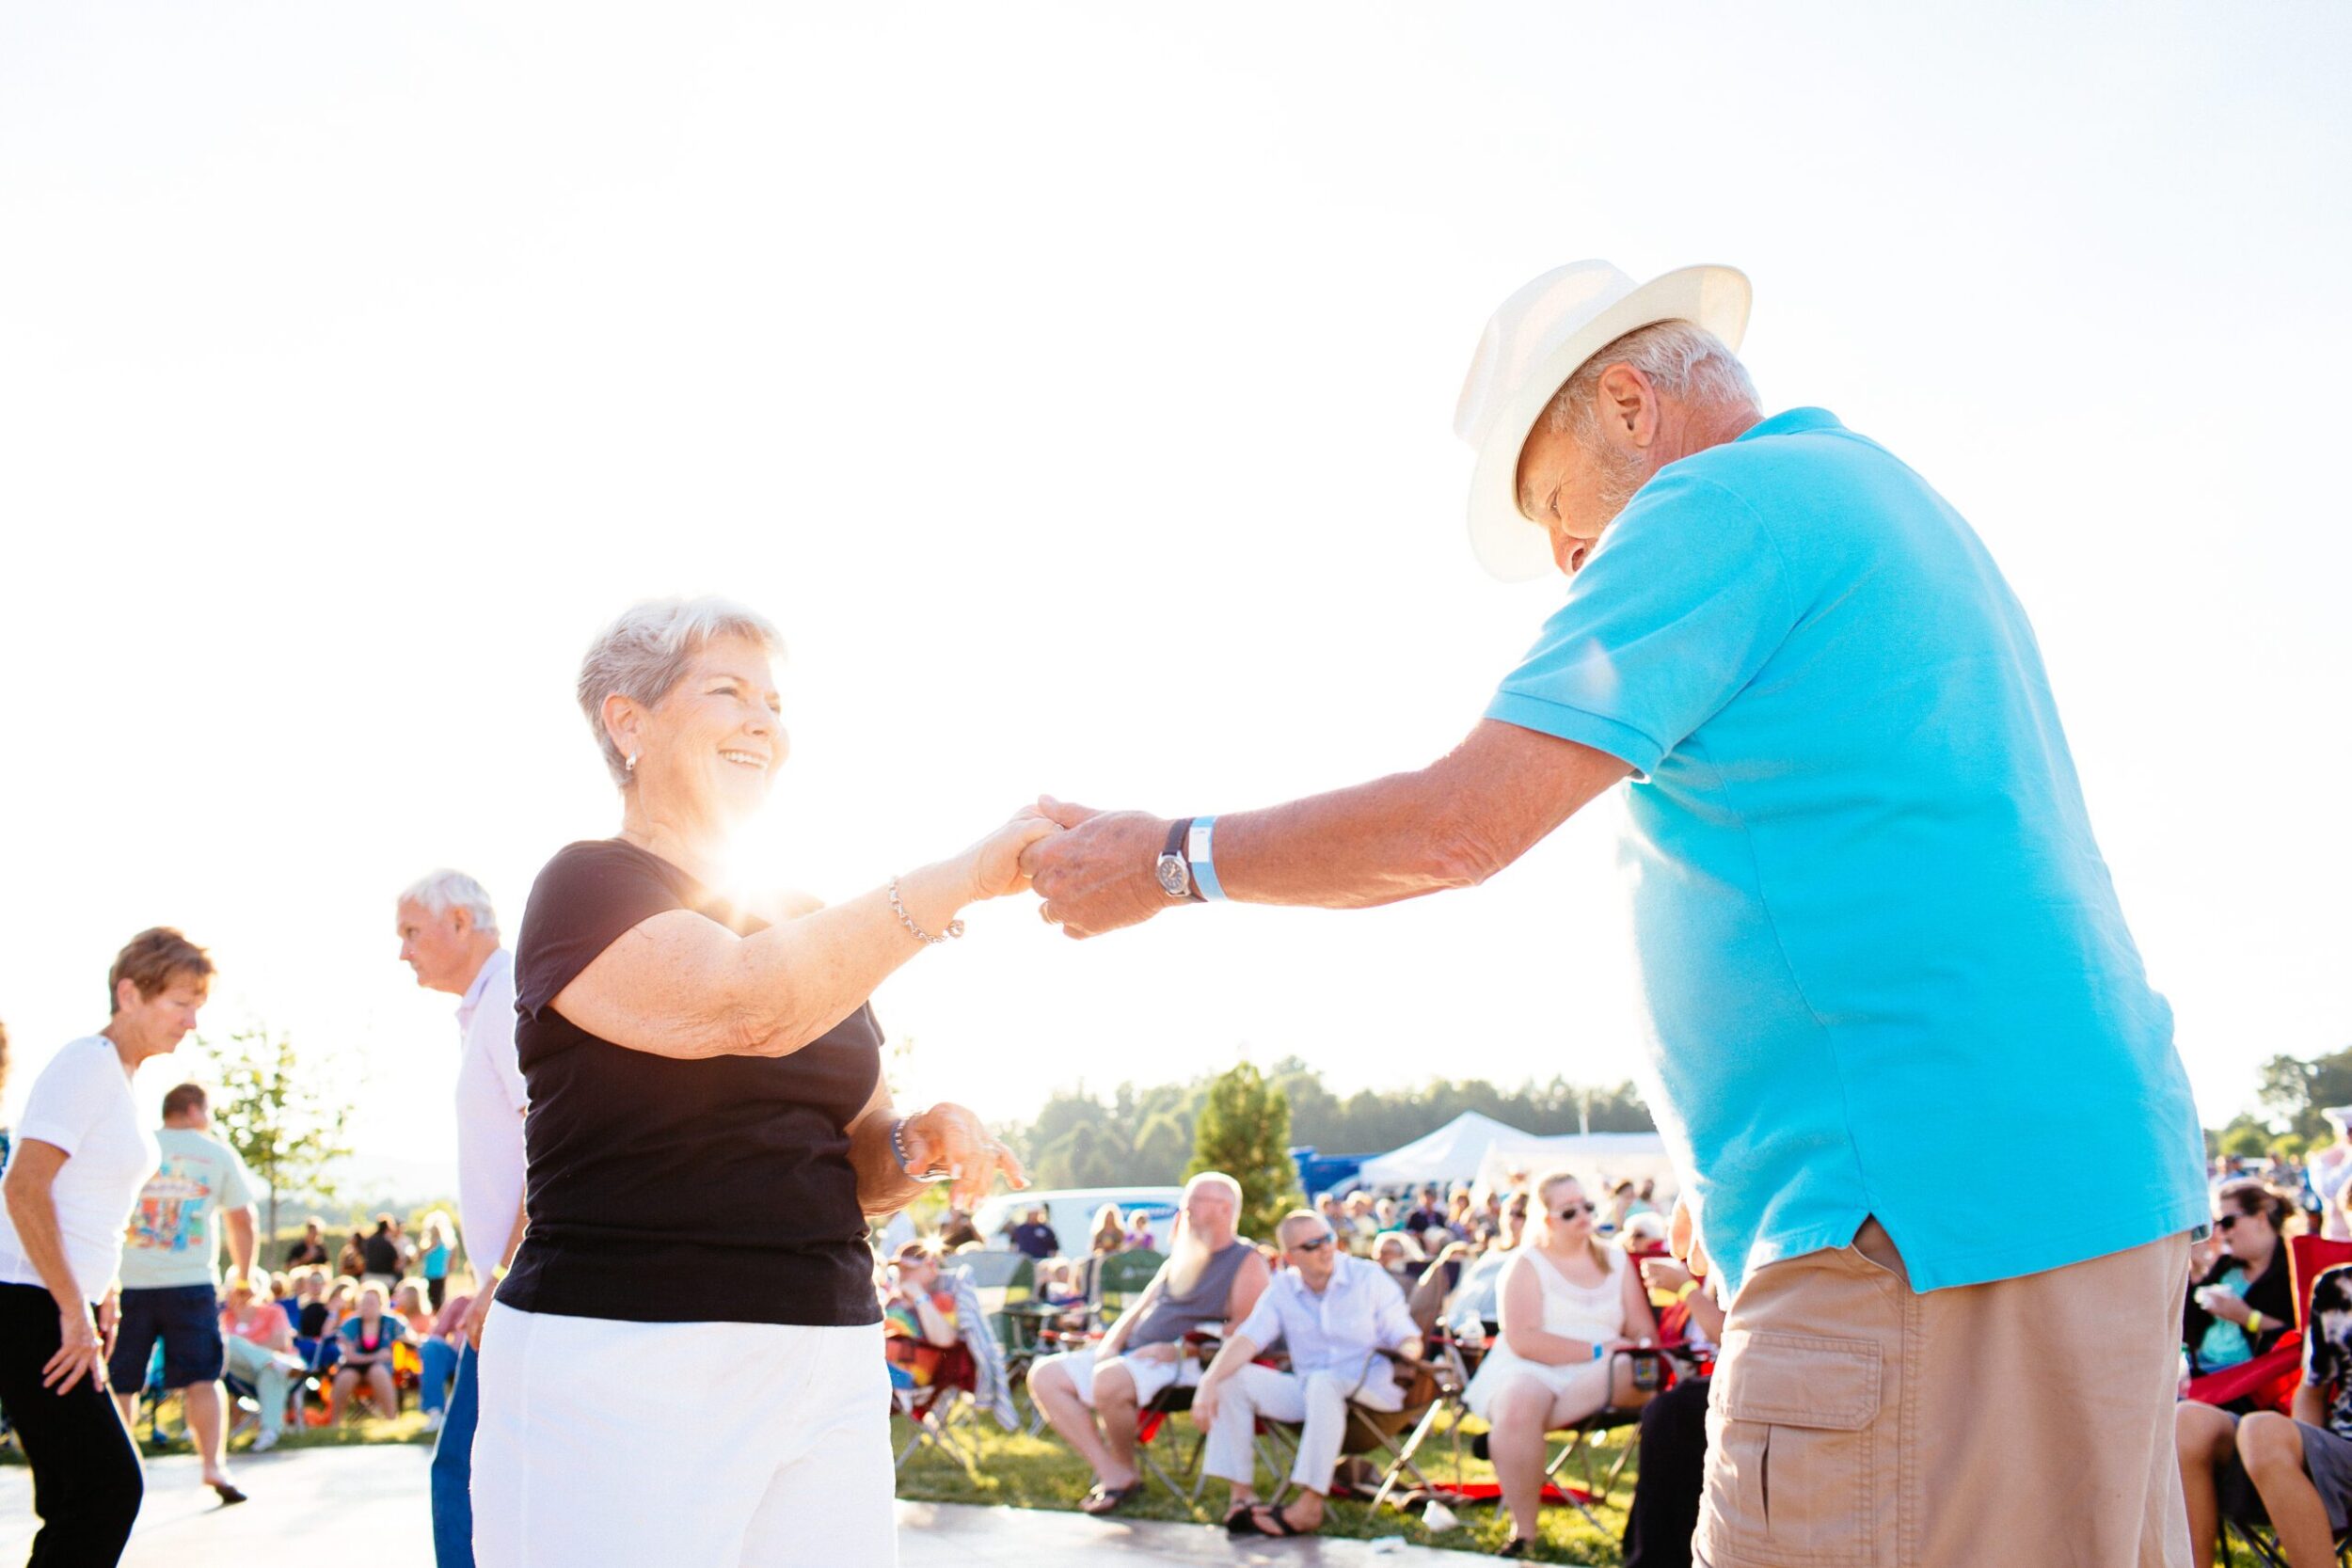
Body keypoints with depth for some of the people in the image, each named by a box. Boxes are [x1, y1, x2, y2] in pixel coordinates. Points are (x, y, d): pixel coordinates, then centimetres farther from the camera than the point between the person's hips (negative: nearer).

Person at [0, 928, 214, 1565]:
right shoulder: (87, 1065, -12)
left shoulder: (120, 1075, 16)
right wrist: (76, 1313, -20)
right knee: (108, 1485, -12)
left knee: (81, 1494, 11)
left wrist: (104, 1299, 21)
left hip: (66, 1307, 10)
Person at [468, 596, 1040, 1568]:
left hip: (829, 1368, 6)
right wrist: (965, 877, -23)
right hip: (623, 1368, -6)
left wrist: (917, 1145, -3)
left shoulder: (804, 925, 17)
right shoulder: (587, 887, -4)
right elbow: (747, 1006, -24)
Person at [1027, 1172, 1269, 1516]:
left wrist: (1178, 1350, -20)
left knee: (1110, 1380, -37)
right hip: (1131, 1354, 9)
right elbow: (1140, 1308, 23)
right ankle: (1111, 1475, -15)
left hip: (1187, 1364, -9)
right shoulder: (1180, 1259, 24)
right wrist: (1110, 1343, 3)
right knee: (1045, 1374, -7)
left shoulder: (1247, 1263, -2)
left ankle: (1127, 1471, -9)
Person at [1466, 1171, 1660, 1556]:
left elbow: (1644, 1332, 10)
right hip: (1529, 1370, -3)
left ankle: (1503, 1434, -29)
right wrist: (1596, 1350, -16)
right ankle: (1523, 1530, -22)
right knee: (1517, 1405, -38)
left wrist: (1642, 1350, -15)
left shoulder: (1616, 1261, 16)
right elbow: (1522, 1340, -11)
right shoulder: (1527, 1264, 3)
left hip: (1600, 1377, 3)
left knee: (1632, 1371, -33)